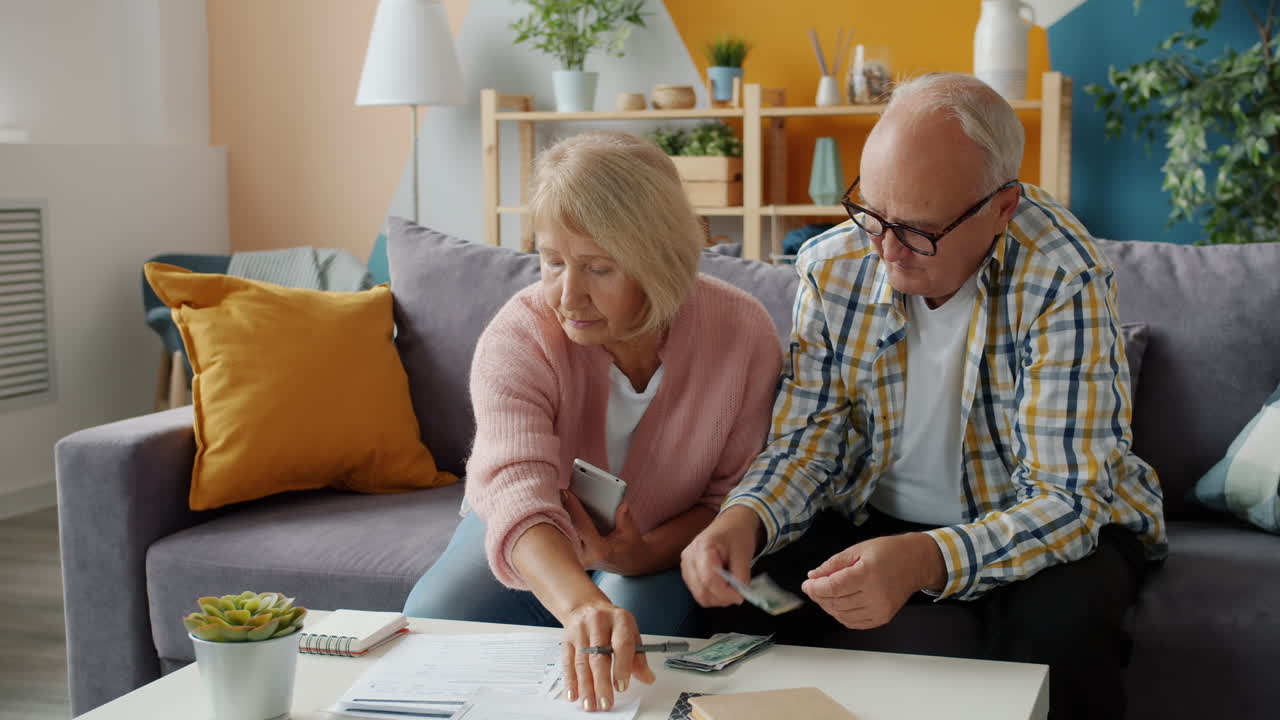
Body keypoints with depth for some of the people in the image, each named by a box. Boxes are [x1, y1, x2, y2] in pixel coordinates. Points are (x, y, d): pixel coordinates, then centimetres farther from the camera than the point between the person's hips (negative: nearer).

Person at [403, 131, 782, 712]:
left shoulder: (743, 336, -25)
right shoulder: (517, 338, -29)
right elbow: (519, 494, -45)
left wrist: (644, 555, -33)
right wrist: (582, 606, -65)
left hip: (661, 548, -1)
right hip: (529, 540, 1)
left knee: (632, 629, -32)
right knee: (434, 617, -23)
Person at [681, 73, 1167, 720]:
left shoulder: (1063, 282, -25)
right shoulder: (832, 266, -10)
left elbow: (1066, 498, -28)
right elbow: (806, 439, -5)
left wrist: (925, 561, -46)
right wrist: (744, 518, -28)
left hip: (1046, 529, -3)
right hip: (876, 519, 4)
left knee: (1063, 627, -36)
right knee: (733, 587, -19)